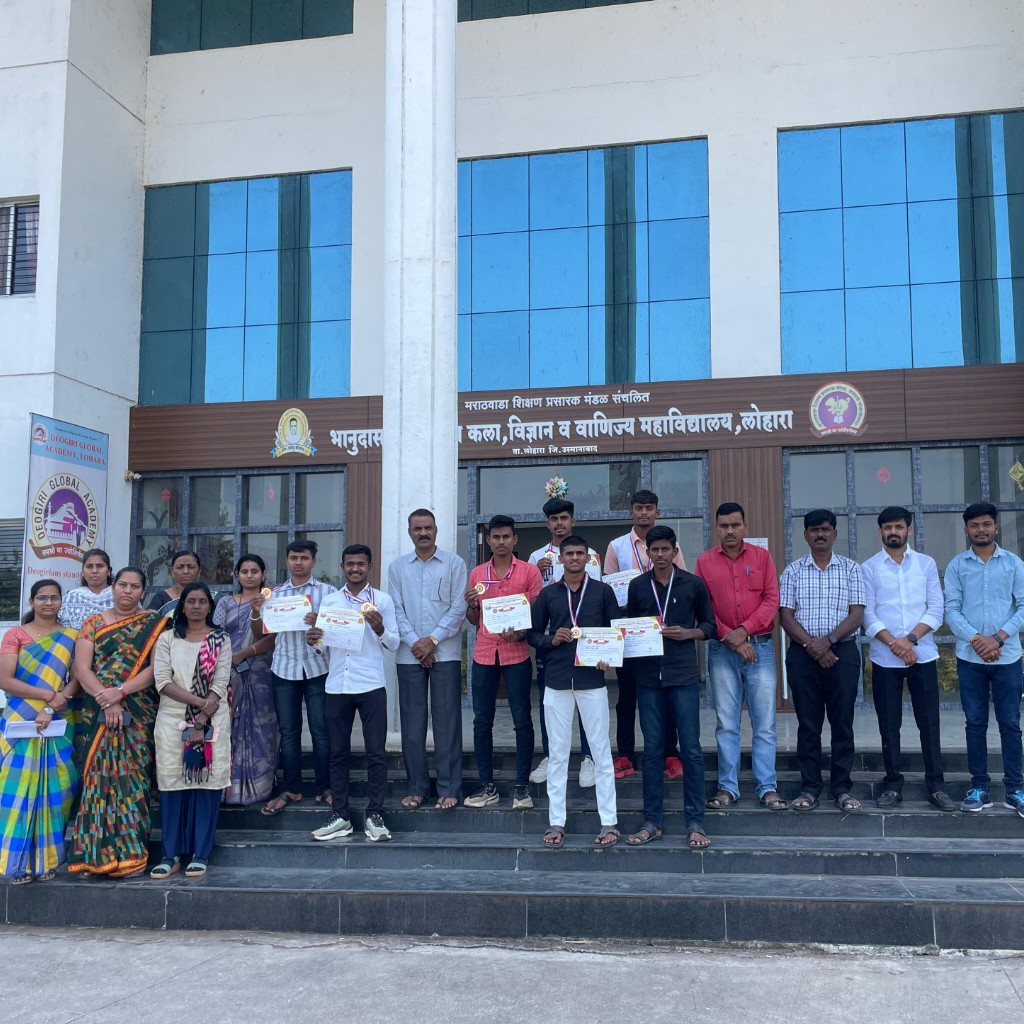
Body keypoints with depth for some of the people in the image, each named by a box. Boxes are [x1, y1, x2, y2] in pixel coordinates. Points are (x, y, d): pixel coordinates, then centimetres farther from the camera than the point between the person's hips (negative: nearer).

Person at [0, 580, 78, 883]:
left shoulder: (71, 638, 7)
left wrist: (52, 708, -16)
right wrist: (49, 694, -15)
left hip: (56, 725, 1)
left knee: (52, 789, 1)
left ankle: (46, 858, 9)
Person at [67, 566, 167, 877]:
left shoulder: (154, 624, 5)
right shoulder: (93, 623, 10)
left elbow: (156, 668, -5)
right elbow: (82, 668, 0)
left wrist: (120, 692, -16)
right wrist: (105, 701, -14)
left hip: (139, 716, -1)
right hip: (97, 714, 1)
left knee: (132, 779, -2)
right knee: (98, 778, -1)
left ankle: (127, 851, 3)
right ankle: (96, 853, 5)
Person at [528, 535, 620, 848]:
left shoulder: (603, 591, 4)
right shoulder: (547, 594, 8)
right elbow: (533, 634, 12)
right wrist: (551, 640, -8)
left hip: (592, 680, -1)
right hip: (557, 681, 2)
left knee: (601, 751, 2)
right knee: (557, 753, 6)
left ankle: (609, 822, 9)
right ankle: (556, 822, 13)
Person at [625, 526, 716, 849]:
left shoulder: (693, 584, 3)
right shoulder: (638, 586, 8)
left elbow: (709, 625, 8)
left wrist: (687, 633, -10)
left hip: (684, 676, -2)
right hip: (648, 676, 2)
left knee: (691, 749, -1)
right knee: (652, 750, 6)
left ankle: (695, 823, 6)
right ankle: (653, 821, 14)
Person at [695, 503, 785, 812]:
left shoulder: (762, 557, 6)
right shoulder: (704, 561, 6)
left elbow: (772, 600, 0)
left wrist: (744, 630, -10)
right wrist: (729, 637, -8)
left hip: (759, 646, 0)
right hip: (721, 649, 0)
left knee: (764, 723, 0)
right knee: (726, 724, 4)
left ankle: (767, 788, 6)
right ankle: (727, 787, 10)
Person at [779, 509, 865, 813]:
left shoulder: (851, 569, 6)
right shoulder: (793, 571, 8)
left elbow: (857, 615, -2)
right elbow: (786, 616, 1)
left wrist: (828, 640, -15)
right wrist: (811, 645, -12)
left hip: (842, 652, 0)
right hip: (802, 653, 1)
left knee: (842, 721, 2)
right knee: (807, 723, 4)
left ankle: (842, 787, 10)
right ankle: (810, 787, 10)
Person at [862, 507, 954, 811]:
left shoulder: (926, 564, 7)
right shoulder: (869, 568, 4)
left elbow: (936, 609, 1)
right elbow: (867, 614, -3)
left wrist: (911, 638, -13)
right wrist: (893, 642, -16)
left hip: (922, 655, 1)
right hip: (884, 659, 0)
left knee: (929, 722, 2)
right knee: (889, 725, 5)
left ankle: (936, 785, 10)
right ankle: (893, 784, 13)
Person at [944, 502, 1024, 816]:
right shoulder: (956, 566, 4)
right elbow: (951, 610, -1)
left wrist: (998, 638, -13)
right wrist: (976, 639, -15)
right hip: (970, 657, 0)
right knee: (975, 724, 6)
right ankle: (979, 788, 13)